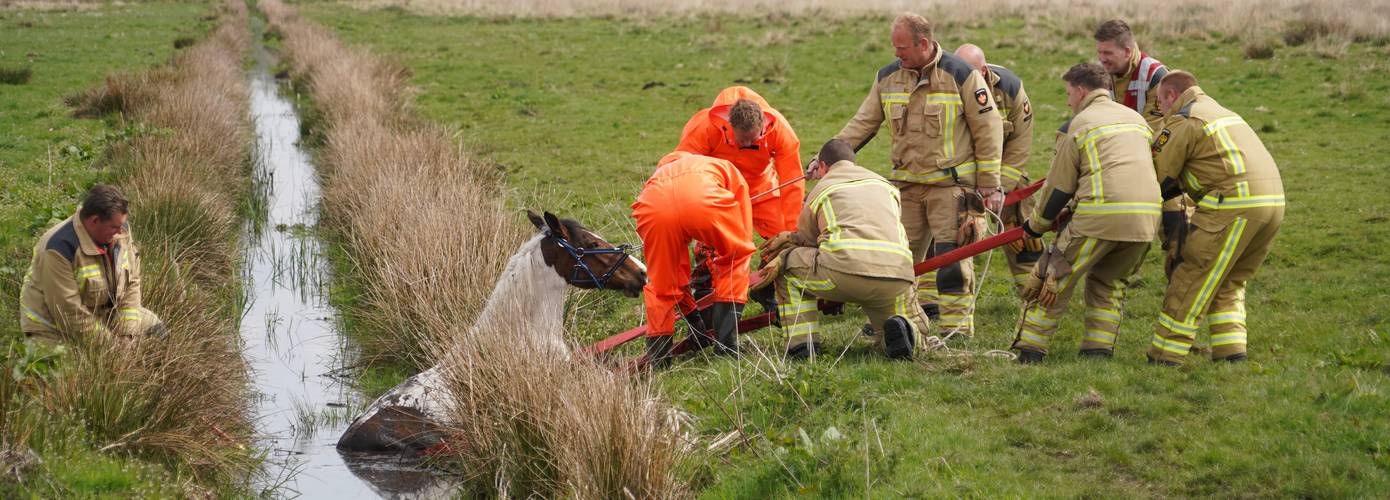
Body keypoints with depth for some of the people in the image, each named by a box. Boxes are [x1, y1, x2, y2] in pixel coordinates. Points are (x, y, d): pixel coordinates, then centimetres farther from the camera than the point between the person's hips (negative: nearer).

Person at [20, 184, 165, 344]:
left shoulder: (121, 232, -10)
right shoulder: (59, 248, -31)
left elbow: (131, 282, -3)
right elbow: (69, 311, -28)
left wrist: (126, 333, -12)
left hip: (104, 313, 7)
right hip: (57, 328, -7)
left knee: (154, 326, 4)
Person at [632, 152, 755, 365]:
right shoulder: (730, 171, 41)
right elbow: (743, 239, 37)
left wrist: (691, 314, 58)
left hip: (653, 209, 2)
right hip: (703, 201, -2)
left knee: (661, 284, 27)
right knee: (735, 258, 26)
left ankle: (657, 357, 24)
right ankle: (726, 344, 21)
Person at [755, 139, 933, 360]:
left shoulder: (821, 189, 21)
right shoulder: (883, 184, 32)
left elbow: (808, 240, 28)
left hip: (845, 269, -3)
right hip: (898, 278, 3)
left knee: (786, 261, 23)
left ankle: (801, 343, 11)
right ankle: (904, 327, -10)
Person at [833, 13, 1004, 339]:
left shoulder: (961, 75, -9)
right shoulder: (888, 78, 5)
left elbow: (988, 131, -6)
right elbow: (862, 124, 9)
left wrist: (990, 186, -7)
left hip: (952, 184, -5)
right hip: (907, 185, 5)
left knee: (951, 257, -8)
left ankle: (957, 328, -1)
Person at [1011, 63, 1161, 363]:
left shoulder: (1079, 124, 4)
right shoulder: (1136, 119, 22)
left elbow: (1060, 187, 6)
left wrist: (1037, 225, 21)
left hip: (1101, 215, -6)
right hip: (1146, 219, 6)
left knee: (1053, 279, 6)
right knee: (1110, 283, 24)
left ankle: (1030, 351, 6)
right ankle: (1099, 350, 17)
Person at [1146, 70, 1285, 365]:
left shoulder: (1181, 123, 0)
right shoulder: (1223, 113, 29)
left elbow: (1156, 177, 1)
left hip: (1235, 207, -8)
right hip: (1274, 200, 8)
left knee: (1192, 279, -2)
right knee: (1229, 285, 19)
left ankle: (1165, 357, -1)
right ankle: (1231, 353, 12)